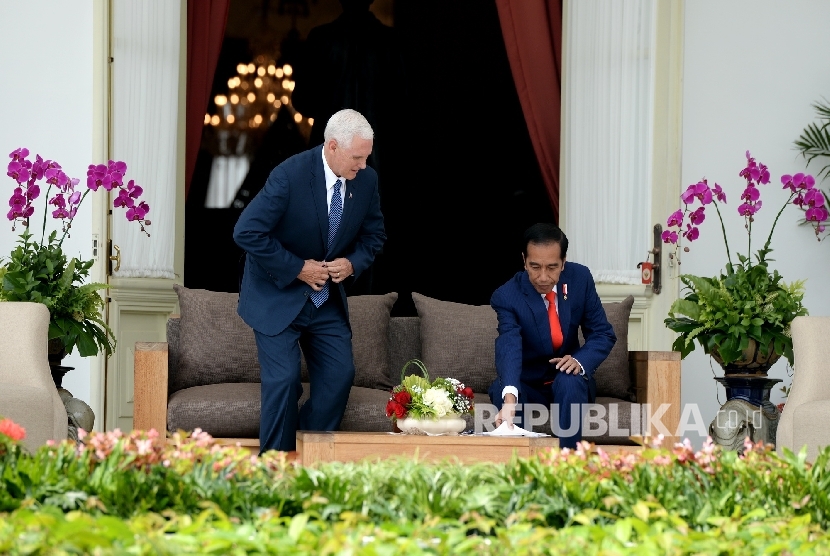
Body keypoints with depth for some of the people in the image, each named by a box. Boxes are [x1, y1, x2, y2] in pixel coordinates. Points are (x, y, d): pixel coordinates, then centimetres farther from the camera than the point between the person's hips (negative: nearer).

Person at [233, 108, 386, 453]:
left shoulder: (366, 181, -6)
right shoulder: (290, 176, -24)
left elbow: (374, 234, 10)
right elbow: (246, 232, -24)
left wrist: (353, 263, -11)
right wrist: (298, 268, -22)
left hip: (326, 297, 6)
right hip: (277, 294, -6)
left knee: (340, 374, -1)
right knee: (283, 379, -11)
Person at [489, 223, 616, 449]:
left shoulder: (580, 278, -10)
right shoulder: (507, 296, -19)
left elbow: (603, 334, -4)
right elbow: (509, 348, -36)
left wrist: (580, 361, -27)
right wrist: (509, 398, -55)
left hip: (570, 384, 2)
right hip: (527, 386, -1)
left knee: (569, 381, -33)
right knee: (501, 388, -33)